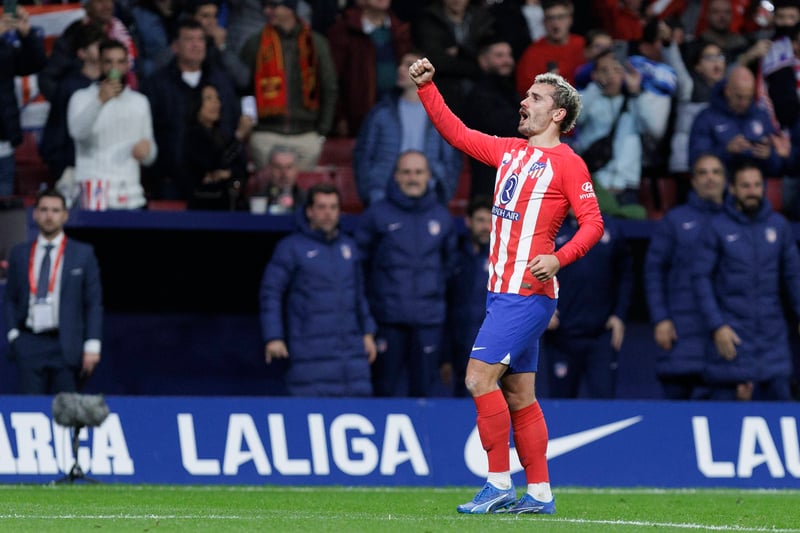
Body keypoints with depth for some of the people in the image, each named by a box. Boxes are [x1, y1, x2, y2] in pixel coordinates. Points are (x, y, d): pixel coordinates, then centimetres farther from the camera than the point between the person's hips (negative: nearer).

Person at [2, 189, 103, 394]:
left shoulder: (83, 254, 6)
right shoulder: (19, 254, 13)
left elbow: (94, 303, 3)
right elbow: (10, 299, 16)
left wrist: (92, 346, -5)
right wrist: (13, 334, 1)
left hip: (67, 346, -2)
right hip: (30, 344, 2)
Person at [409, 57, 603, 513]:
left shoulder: (568, 163, -7)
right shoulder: (510, 151, 15)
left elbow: (593, 224, -11)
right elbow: (457, 133, 23)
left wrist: (558, 258, -26)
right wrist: (427, 86, 15)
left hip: (529, 293, -8)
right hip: (504, 290, 8)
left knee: (480, 377, -15)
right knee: (519, 396, 8)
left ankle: (500, 484, -11)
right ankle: (539, 493, 12)